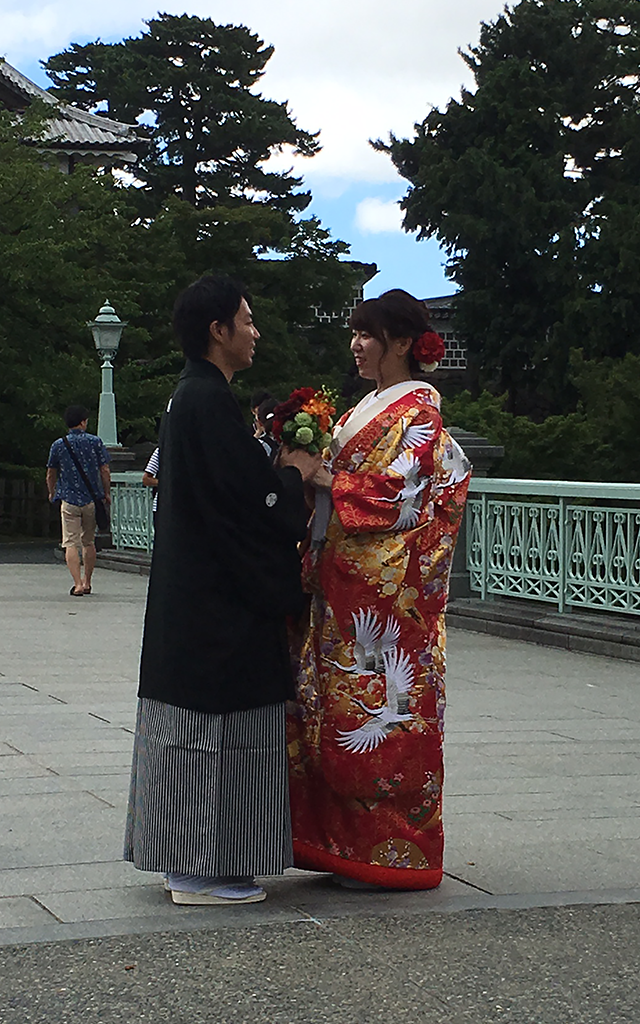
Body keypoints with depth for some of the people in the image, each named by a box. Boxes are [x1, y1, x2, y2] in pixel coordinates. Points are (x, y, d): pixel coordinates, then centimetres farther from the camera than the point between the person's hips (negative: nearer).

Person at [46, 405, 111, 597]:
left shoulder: (58, 445, 0)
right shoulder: (95, 442, -1)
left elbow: (51, 474, 10)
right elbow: (105, 471, 0)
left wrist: (52, 493, 29)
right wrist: (107, 494, 14)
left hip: (69, 500, -1)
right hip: (92, 500, 1)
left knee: (71, 543, -3)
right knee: (88, 542, 16)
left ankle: (78, 584, -15)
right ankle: (87, 582, 21)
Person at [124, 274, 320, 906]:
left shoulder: (189, 397, 14)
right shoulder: (210, 401, -18)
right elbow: (250, 499, -21)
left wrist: (276, 471, 11)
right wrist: (294, 474, -4)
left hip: (190, 593, 11)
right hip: (220, 600, -11)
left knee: (194, 725, 14)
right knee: (216, 725, -4)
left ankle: (187, 861, 22)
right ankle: (202, 869, 3)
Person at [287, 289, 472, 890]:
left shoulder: (417, 408, -8)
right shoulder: (366, 408, 18)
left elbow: (395, 495, -17)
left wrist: (320, 476, -13)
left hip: (389, 587, -9)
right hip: (343, 581, 9)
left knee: (383, 711, -4)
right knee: (338, 710, 8)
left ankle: (395, 857, 3)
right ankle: (346, 846, 15)